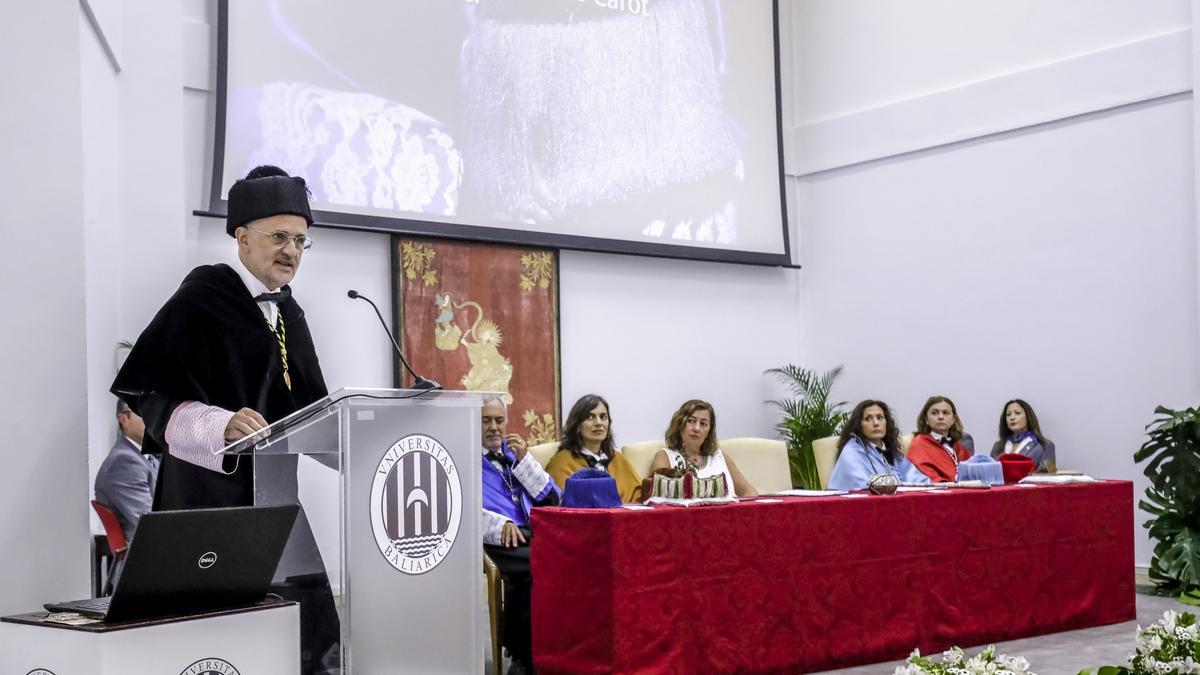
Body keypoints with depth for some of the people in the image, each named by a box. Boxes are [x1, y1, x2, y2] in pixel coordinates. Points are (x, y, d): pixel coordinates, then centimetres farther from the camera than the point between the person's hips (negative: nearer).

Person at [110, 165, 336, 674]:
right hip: (221, 499, -7)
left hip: (284, 497, 7)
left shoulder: (287, 312, 14)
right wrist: (220, 425, -30)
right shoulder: (202, 300, -9)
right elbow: (145, 393, -16)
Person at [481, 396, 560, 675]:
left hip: (535, 534, 4)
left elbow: (552, 499, 17)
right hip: (496, 541, -4)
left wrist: (524, 459, 7)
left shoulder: (516, 452, 26)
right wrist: (500, 523, -20)